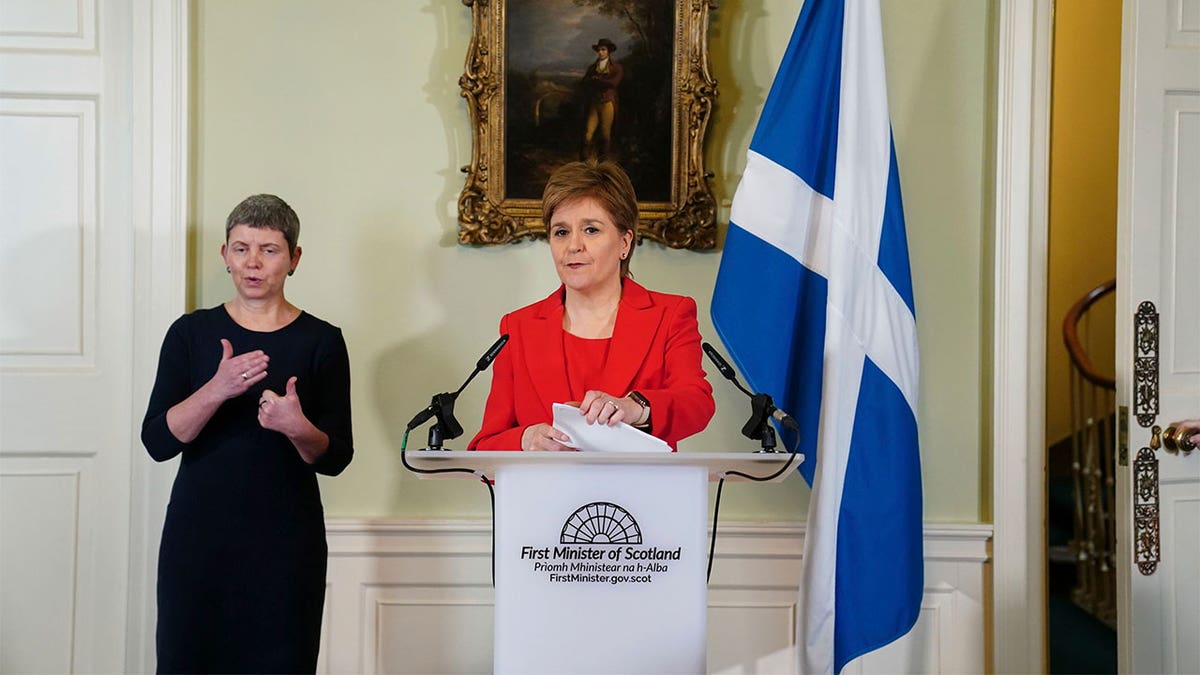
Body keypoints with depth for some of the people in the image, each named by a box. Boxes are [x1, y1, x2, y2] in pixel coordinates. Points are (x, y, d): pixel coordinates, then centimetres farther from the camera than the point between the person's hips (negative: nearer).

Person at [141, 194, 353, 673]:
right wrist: (218, 390, -20)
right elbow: (157, 441, -5)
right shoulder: (192, 333, 5)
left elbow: (336, 458, 0)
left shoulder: (320, 341, 1)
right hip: (199, 531, 1)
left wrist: (298, 428, -21)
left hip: (285, 540, -1)